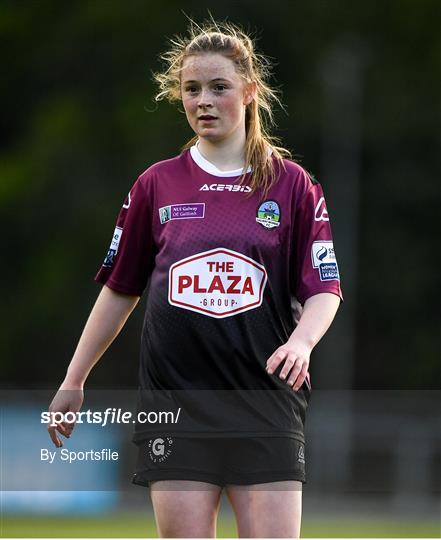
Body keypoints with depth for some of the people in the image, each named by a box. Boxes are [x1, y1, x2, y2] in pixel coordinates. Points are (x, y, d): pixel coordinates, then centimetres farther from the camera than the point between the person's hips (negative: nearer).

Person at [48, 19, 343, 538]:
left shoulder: (293, 184, 4)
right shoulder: (156, 185, 9)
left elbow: (324, 288, 2)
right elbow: (119, 288, 16)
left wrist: (300, 342, -19)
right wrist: (74, 380, 16)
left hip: (266, 406, -1)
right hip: (175, 404, 1)